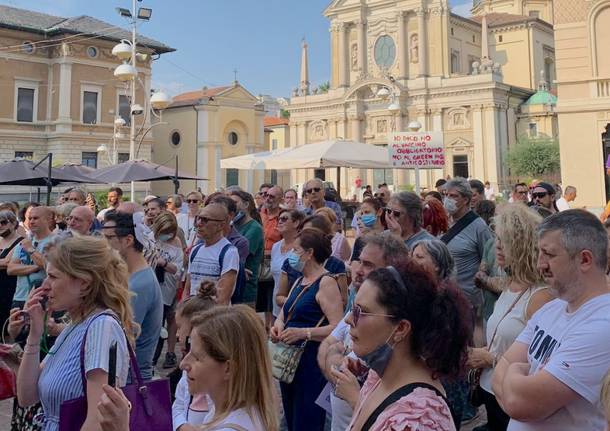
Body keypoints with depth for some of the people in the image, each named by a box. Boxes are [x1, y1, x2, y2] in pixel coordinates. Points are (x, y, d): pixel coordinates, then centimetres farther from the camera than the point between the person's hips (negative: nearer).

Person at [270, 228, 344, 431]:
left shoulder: (326, 282, -13)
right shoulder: (299, 281, 15)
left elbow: (338, 327, -21)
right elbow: (283, 315, 18)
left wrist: (304, 333, -28)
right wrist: (277, 326, -4)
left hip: (312, 364, -9)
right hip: (288, 361, 9)